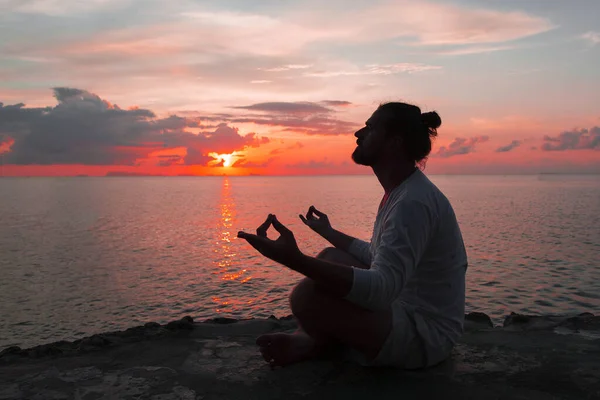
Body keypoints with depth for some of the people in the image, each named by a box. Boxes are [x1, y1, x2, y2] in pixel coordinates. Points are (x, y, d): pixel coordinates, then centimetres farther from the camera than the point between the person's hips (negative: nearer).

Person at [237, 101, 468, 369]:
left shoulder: (414, 202, -24)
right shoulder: (401, 192, 8)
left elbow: (380, 290, -35)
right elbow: (377, 257, 18)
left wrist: (295, 260, -43)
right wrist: (330, 232, 30)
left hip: (425, 336, -10)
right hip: (405, 310, 10)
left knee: (307, 296, -27)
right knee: (331, 257, 14)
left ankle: (311, 344, 5)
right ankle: (306, 340, 3)